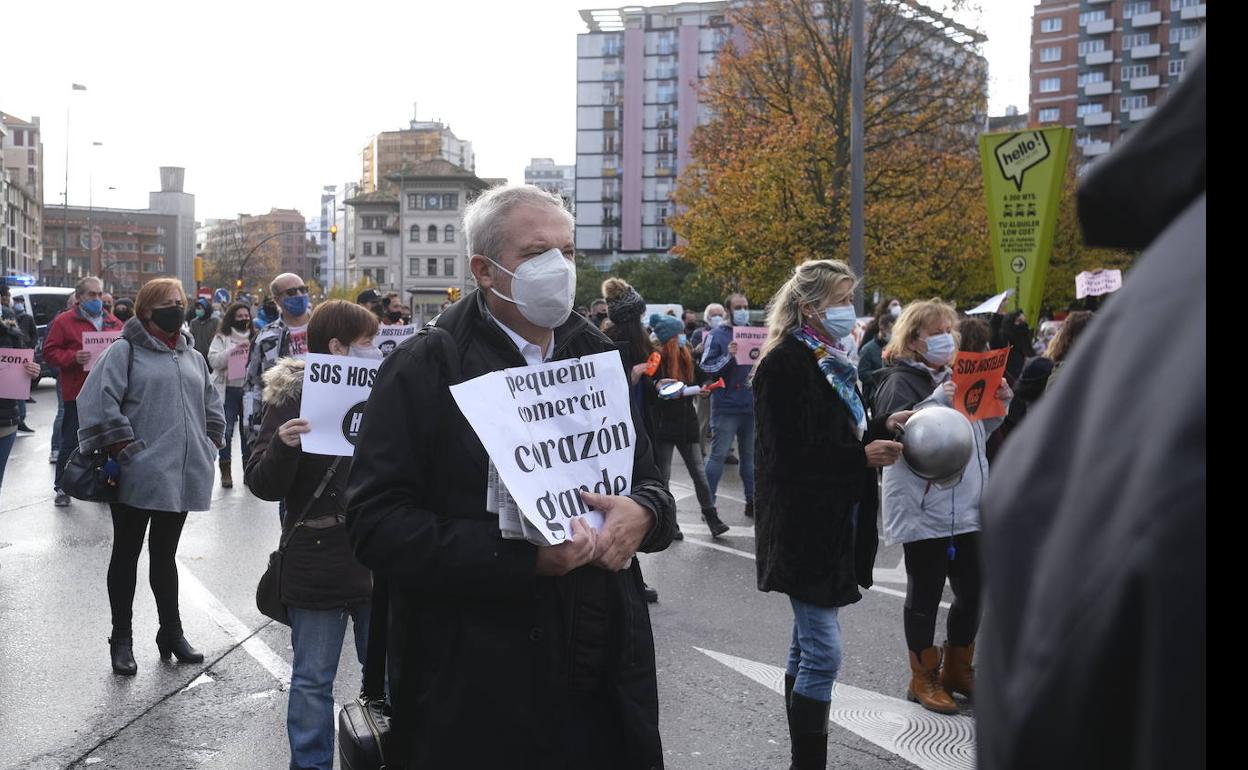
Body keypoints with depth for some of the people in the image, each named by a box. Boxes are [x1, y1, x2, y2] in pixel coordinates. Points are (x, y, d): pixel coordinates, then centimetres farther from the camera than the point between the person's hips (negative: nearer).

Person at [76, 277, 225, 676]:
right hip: (138, 475, -5)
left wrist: (210, 444, 13)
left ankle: (172, 633, 25)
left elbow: (212, 405, 24)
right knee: (126, 554, 7)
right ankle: (122, 639, 17)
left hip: (181, 475, 5)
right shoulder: (125, 351, -5)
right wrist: (125, 449, -16)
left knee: (165, 555, 16)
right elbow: (97, 402, -15)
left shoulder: (192, 357, 15)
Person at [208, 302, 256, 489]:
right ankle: (226, 471, 9)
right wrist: (235, 348, -17)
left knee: (249, 430, 7)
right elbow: (214, 361, -10)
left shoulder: (254, 338, 11)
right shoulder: (222, 338, 2)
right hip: (228, 390, -2)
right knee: (226, 430, 0)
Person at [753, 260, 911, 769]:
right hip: (806, 529, -9)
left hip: (834, 525, 9)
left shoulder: (830, 360, 13)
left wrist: (882, 426, 4)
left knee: (808, 648, 15)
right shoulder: (784, 365, -15)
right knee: (823, 654, -7)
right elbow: (791, 456, -20)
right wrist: (863, 456, -20)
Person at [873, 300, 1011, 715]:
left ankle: (956, 669, 30)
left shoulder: (958, 375, 16)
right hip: (923, 509, -7)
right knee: (925, 595, 5)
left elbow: (979, 431, 23)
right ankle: (924, 678, 20)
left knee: (973, 592, 11)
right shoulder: (901, 381, -8)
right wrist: (939, 401, -29)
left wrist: (999, 403, 5)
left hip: (966, 506, 7)